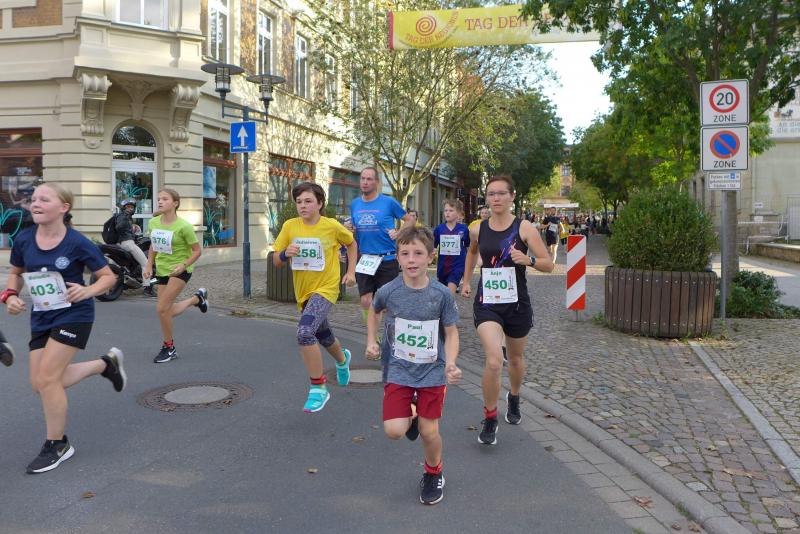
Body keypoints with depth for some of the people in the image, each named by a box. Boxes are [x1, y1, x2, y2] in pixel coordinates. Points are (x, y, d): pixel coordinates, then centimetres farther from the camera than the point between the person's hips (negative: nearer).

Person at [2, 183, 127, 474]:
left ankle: (56, 445, 11)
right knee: (39, 384, 7)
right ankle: (106, 363, 29)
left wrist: (87, 291, -26)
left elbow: (109, 276, -7)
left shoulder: (77, 243, -16)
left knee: (46, 379, -11)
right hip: (41, 317, 6)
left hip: (74, 315, -6)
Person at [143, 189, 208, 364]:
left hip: (179, 270, -7)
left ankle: (168, 348, 6)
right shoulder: (153, 223, -1)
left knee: (161, 308, -14)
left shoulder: (183, 226, -19)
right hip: (161, 269, 7)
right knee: (167, 312, 10)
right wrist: (149, 266, 4)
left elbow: (197, 250, -12)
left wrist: (183, 265, -26)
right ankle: (197, 298, 38)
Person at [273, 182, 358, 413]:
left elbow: (351, 243, 9)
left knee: (305, 332, -27)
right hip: (303, 292, 5)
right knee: (324, 336, 24)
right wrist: (285, 253, -21)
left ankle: (318, 388, -13)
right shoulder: (289, 226, -4)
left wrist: (350, 272, 3)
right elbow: (276, 261, 0)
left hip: (326, 289, -5)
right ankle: (342, 359, 59)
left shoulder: (332, 226, -11)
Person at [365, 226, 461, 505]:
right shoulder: (388, 291, -10)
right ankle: (411, 415, 27)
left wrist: (450, 364, -20)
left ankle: (433, 474, 34)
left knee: (429, 431, 2)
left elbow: (451, 333, -4)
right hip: (398, 369, 1)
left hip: (432, 371, 0)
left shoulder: (442, 295, -13)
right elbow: (374, 311, 13)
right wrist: (372, 341, 3)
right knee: (394, 430, -11)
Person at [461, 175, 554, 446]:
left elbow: (549, 264, -8)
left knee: (515, 358, 20)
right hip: (487, 303, 0)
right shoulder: (478, 230, 0)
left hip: (517, 303, 0)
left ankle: (514, 398, 52)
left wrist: (528, 259, -25)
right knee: (494, 361, -19)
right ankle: (490, 420, -1)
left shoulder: (524, 228, -8)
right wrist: (466, 280, 22)